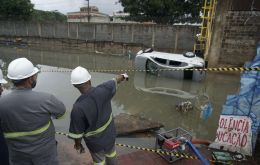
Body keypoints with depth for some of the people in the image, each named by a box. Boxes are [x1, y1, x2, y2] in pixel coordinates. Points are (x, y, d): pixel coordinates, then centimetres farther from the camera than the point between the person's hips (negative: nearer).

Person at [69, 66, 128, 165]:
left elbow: (77, 132, -22)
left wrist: (78, 144, 1)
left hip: (95, 141, -3)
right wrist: (123, 76, 19)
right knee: (111, 153, 33)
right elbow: (115, 81, -3)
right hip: (110, 134, 4)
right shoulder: (103, 90, -26)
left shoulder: (78, 108, -36)